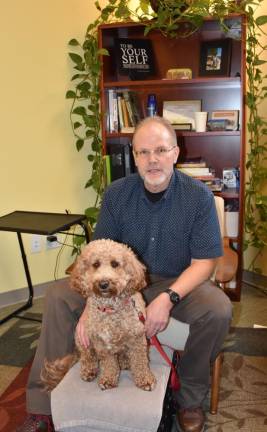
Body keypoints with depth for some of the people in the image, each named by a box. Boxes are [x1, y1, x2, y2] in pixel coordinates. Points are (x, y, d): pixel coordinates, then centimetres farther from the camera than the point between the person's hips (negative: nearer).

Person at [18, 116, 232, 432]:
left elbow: (204, 261, -12)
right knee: (59, 296, -14)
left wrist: (168, 298, -29)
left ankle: (190, 397, -3)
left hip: (178, 282, -2)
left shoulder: (198, 196, -12)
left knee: (218, 309, -30)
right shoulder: (116, 194, -6)